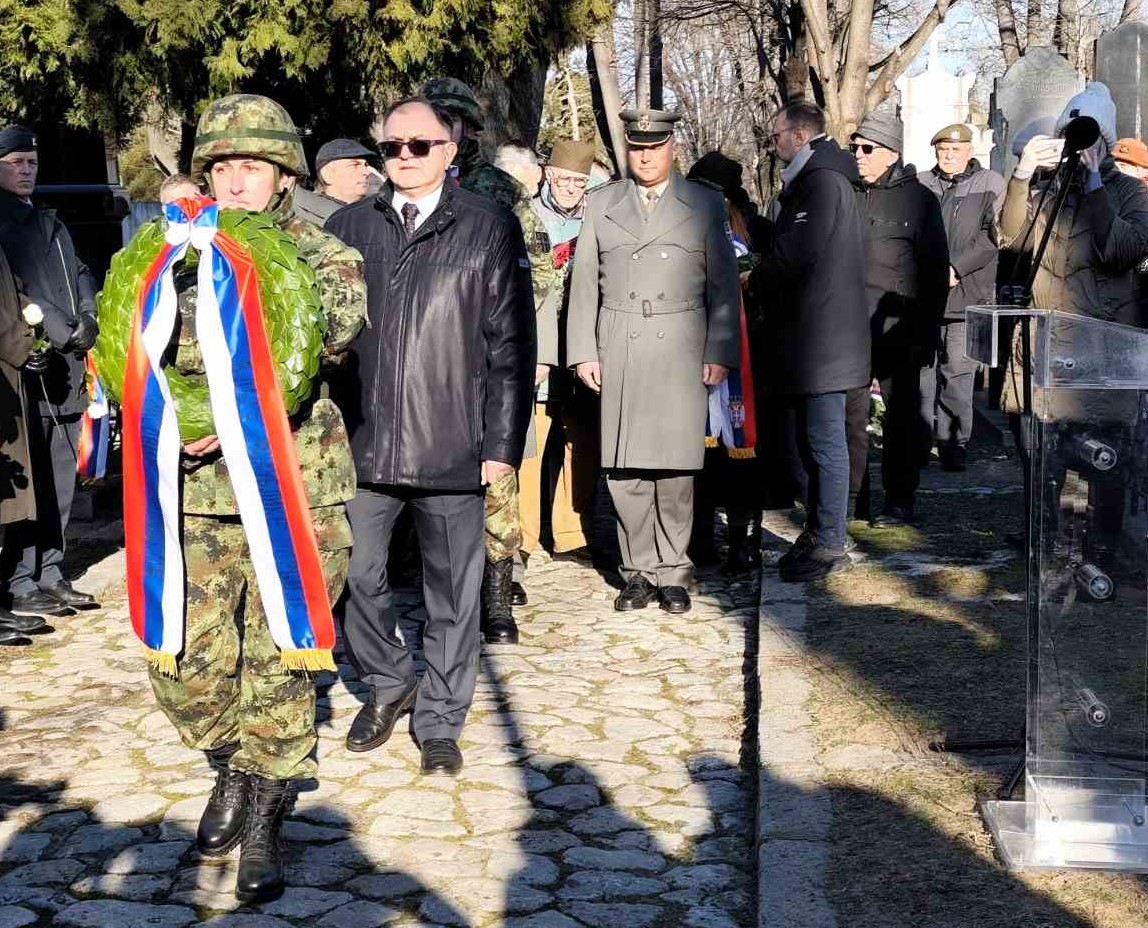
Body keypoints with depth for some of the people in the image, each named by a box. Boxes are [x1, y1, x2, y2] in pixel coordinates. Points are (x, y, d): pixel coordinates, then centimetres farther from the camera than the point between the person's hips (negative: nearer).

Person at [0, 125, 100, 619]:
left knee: (60, 481, 9)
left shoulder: (51, 224, 23)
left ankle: (49, 573, 16)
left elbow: (80, 276, 17)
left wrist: (88, 321, -2)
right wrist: (62, 333, -16)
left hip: (66, 371, 7)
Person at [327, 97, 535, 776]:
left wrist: (503, 442, -5)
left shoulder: (490, 229, 1)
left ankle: (441, 721, 21)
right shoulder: (349, 227, 8)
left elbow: (512, 345, -1)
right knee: (357, 576, 6)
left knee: (453, 591, 6)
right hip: (362, 441, 2)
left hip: (452, 446, -2)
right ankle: (388, 684, 32)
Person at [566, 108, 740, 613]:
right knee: (623, 468, -2)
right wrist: (583, 352, 3)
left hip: (680, 349, -1)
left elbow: (724, 284, 7)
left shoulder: (705, 203, 9)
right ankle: (640, 570, 10)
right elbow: (584, 282, 11)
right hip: (619, 349, 2)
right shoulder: (601, 203, 13)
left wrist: (720, 354, -1)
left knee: (675, 465, -3)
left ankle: (672, 572, 9)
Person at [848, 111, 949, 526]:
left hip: (897, 330, -3)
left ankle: (900, 499, 11)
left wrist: (926, 332, -6)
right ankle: (853, 494, 13)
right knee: (849, 410, 3)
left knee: (902, 414, 4)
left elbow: (936, 271, 0)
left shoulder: (918, 199, 1)